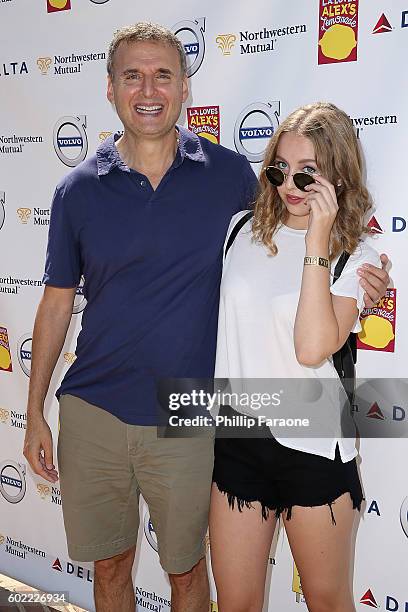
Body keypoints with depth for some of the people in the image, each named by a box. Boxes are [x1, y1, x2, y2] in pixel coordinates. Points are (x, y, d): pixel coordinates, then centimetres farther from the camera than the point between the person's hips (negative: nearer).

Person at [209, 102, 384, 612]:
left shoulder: (356, 258, -6)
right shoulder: (241, 230, 3)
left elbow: (312, 348, -22)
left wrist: (317, 241, -21)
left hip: (312, 447, -2)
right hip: (237, 438, 3)